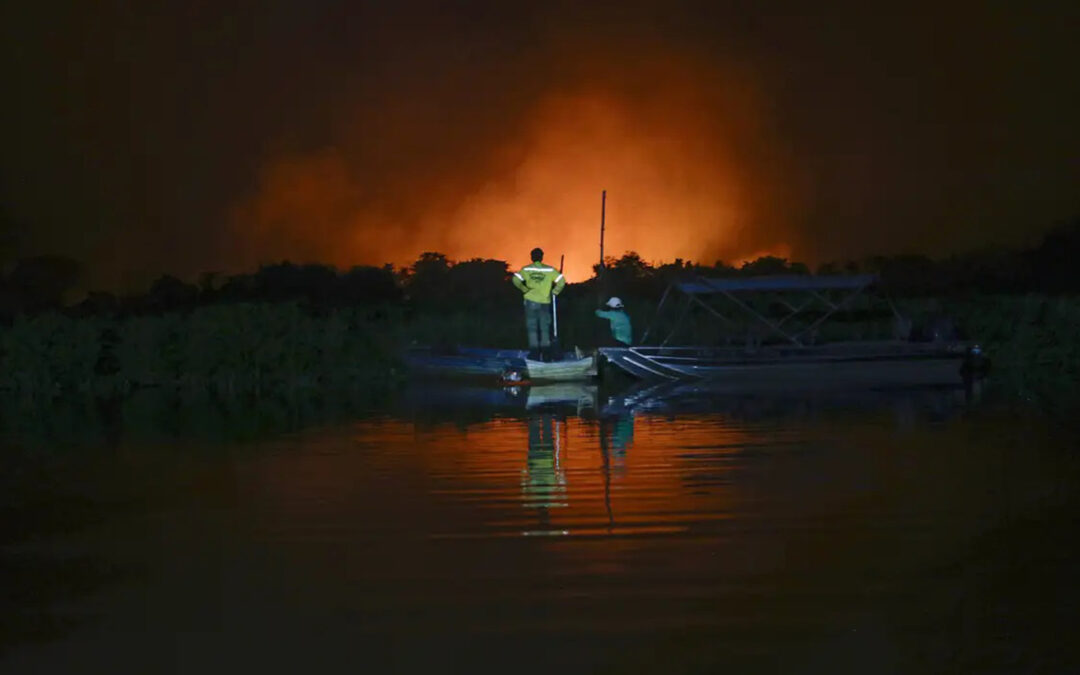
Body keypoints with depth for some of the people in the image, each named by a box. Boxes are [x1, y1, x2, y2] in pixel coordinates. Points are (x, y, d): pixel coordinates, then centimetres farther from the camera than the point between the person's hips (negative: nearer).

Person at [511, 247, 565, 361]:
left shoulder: (526, 269, -2)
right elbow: (561, 280, -6)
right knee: (545, 329, 9)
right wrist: (555, 292, 7)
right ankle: (546, 354, 6)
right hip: (545, 303, 1)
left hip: (531, 302, -1)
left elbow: (516, 280, -14)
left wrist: (524, 289, -2)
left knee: (532, 328, 5)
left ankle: (534, 354, 0)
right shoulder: (549, 270, -1)